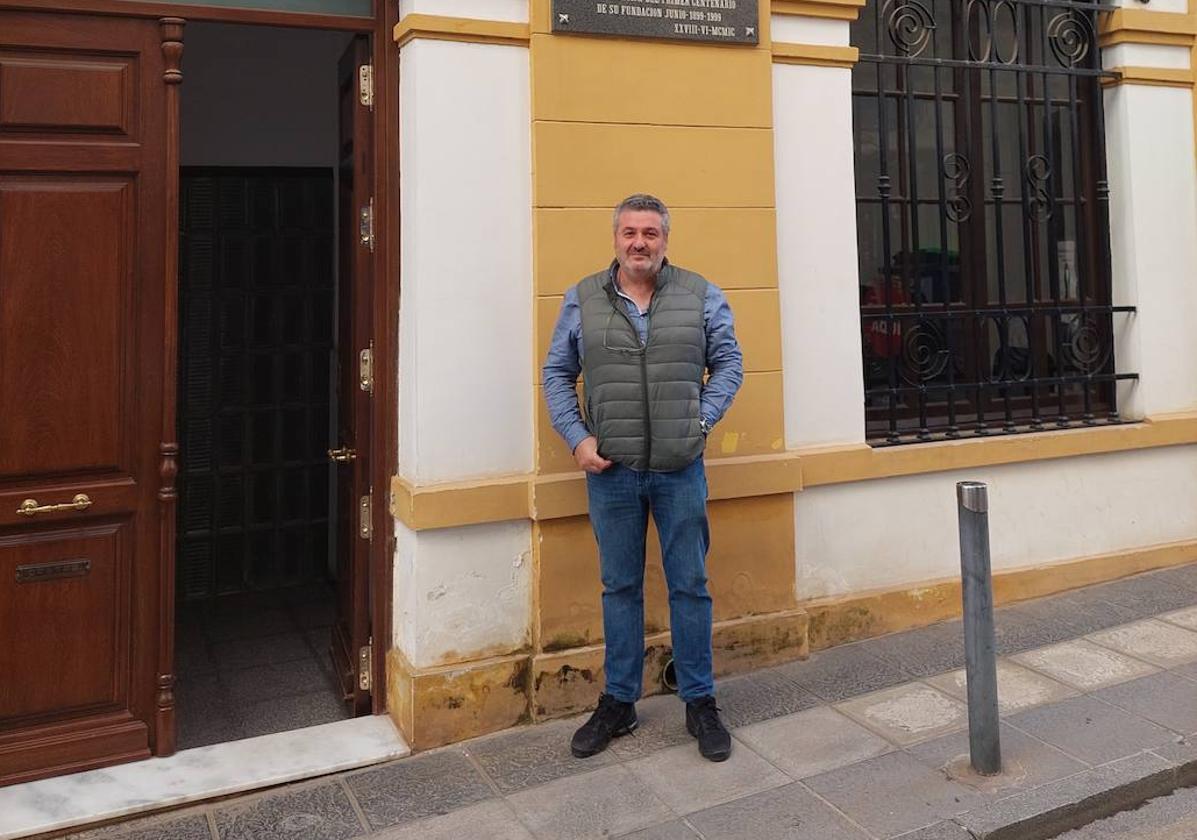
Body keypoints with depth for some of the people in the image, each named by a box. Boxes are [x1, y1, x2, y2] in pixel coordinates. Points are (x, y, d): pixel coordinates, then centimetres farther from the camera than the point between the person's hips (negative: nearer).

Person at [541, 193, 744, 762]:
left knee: (690, 586, 8)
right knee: (619, 587, 12)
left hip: (680, 469, 0)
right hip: (610, 471, 1)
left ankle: (700, 703, 24)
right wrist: (577, 439, -3)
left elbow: (728, 362, 7)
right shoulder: (582, 300, 5)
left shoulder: (700, 296, 4)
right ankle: (618, 703, 26)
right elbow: (557, 373, 8)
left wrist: (702, 421, -5)